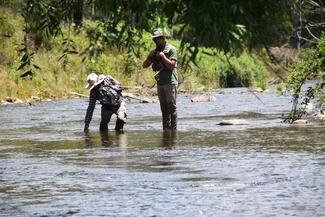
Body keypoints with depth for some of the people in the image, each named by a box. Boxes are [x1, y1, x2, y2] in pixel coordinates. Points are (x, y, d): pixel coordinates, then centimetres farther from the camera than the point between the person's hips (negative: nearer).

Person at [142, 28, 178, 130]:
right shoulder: (155, 51, 15)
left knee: (172, 107, -8)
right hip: (160, 83, 7)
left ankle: (173, 130, -8)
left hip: (170, 83, -7)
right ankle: (166, 130, 11)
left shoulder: (171, 49, -4)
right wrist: (150, 56, -2)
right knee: (164, 109, 8)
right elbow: (144, 65, 14)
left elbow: (171, 65, -14)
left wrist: (162, 56, -15)